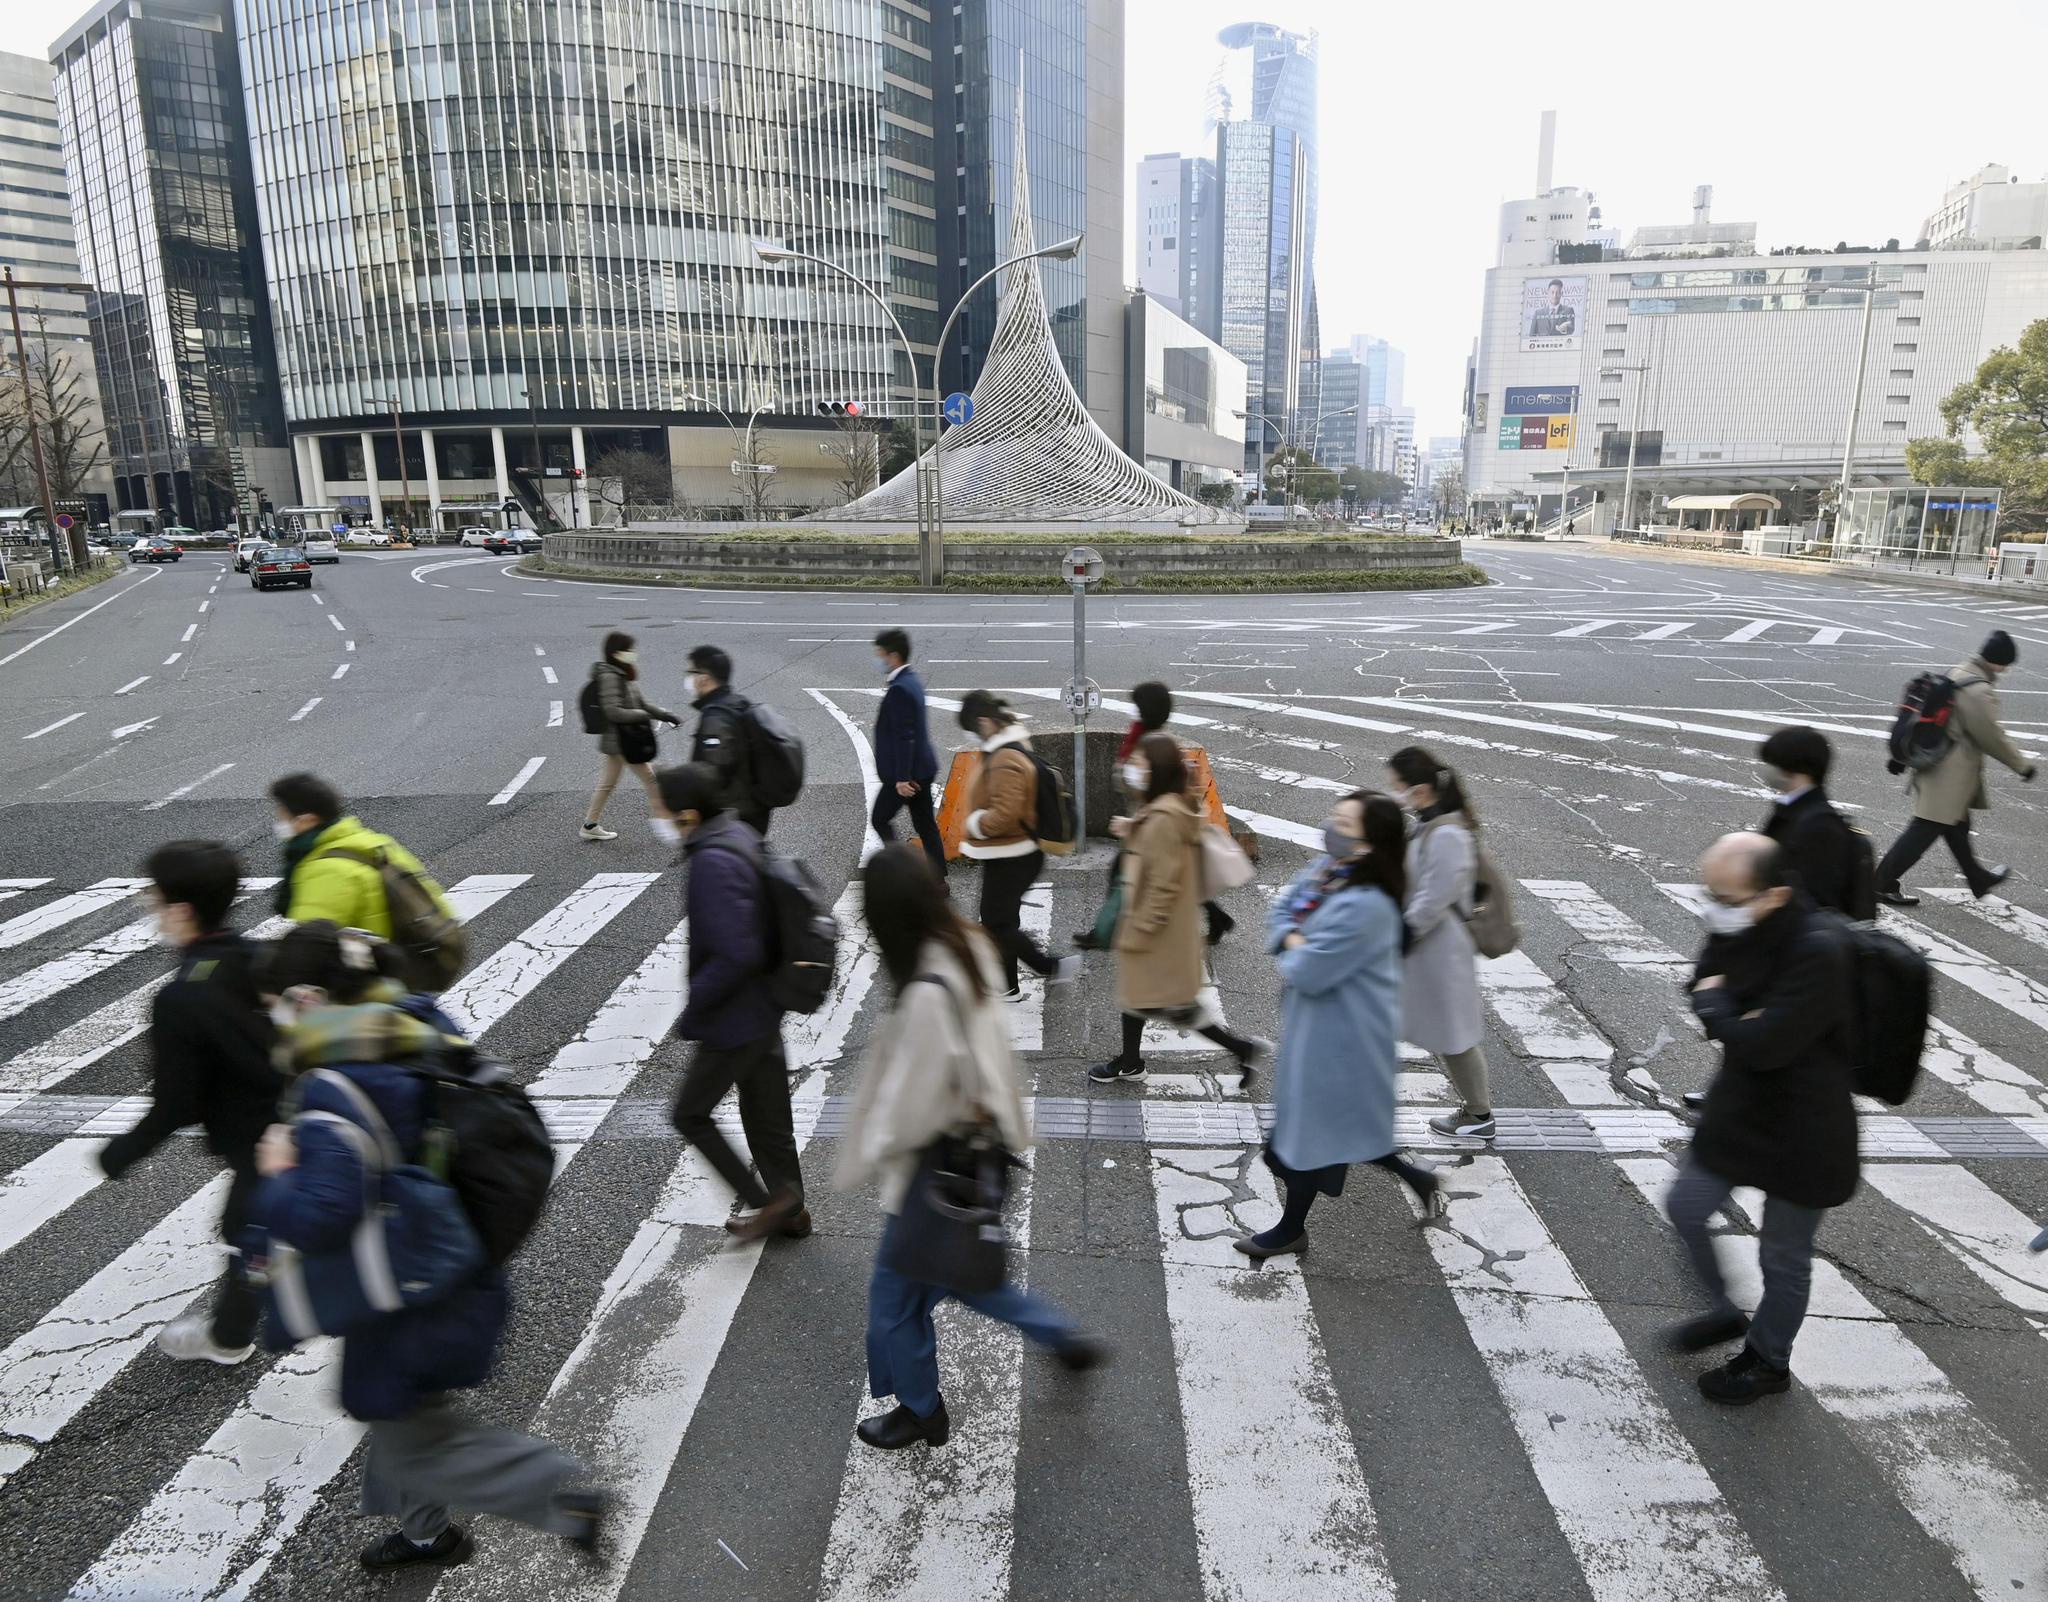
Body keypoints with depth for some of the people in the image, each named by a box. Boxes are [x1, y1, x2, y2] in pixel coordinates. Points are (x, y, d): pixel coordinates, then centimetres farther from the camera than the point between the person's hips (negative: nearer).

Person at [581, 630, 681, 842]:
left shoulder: (623, 674, 9)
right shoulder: (609, 677, -20)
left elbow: (640, 701, 15)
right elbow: (612, 711, -26)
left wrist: (665, 715, 6)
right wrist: (644, 715, -21)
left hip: (622, 740, 10)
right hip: (620, 740, -10)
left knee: (607, 782, 17)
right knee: (651, 780, -2)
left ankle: (591, 825, 26)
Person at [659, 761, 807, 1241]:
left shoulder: (714, 863, -26)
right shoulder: (740, 836, 3)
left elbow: (736, 955, -30)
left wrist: (692, 1008, -17)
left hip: (733, 1021, -9)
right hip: (763, 1011, 9)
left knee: (690, 1114, 10)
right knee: (767, 1116, 20)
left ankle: (765, 1200, 13)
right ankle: (789, 1210, 33)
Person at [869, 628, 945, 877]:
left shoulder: (899, 689, -21)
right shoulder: (911, 679, 8)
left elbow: (904, 737, -24)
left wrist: (902, 777, -24)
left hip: (906, 772, -9)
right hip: (922, 768, 9)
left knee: (879, 819, 7)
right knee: (925, 824, 12)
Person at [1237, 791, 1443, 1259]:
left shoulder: (1365, 906, -30)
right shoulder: (1322, 868, -2)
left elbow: (1308, 974, -28)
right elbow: (1280, 914, 8)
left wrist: (1291, 956, -7)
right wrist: (1296, 943, -12)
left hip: (1339, 1033, -9)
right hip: (1314, 1023, 9)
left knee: (1315, 1120, 8)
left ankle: (1292, 1228, 29)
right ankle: (1413, 1176, 40)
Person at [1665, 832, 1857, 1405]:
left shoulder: (1819, 950, -31)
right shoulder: (1735, 925, -8)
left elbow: (1763, 1045, -32)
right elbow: (1705, 983, 6)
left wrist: (1715, 1008, -14)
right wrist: (1738, 1017, -16)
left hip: (1802, 1128, -7)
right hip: (1740, 1105, 7)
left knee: (1784, 1256, 13)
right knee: (1685, 1207, 16)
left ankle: (1768, 1360, 37)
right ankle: (1725, 1312, 41)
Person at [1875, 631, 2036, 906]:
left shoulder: (1955, 674, 7)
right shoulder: (1980, 692, -22)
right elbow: (1992, 737, -16)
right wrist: (2022, 766, -2)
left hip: (1934, 759, 10)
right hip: (1951, 775, -10)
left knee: (1957, 825, 22)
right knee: (1926, 830, -4)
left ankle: (1979, 879, 40)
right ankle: (1883, 883, -1)